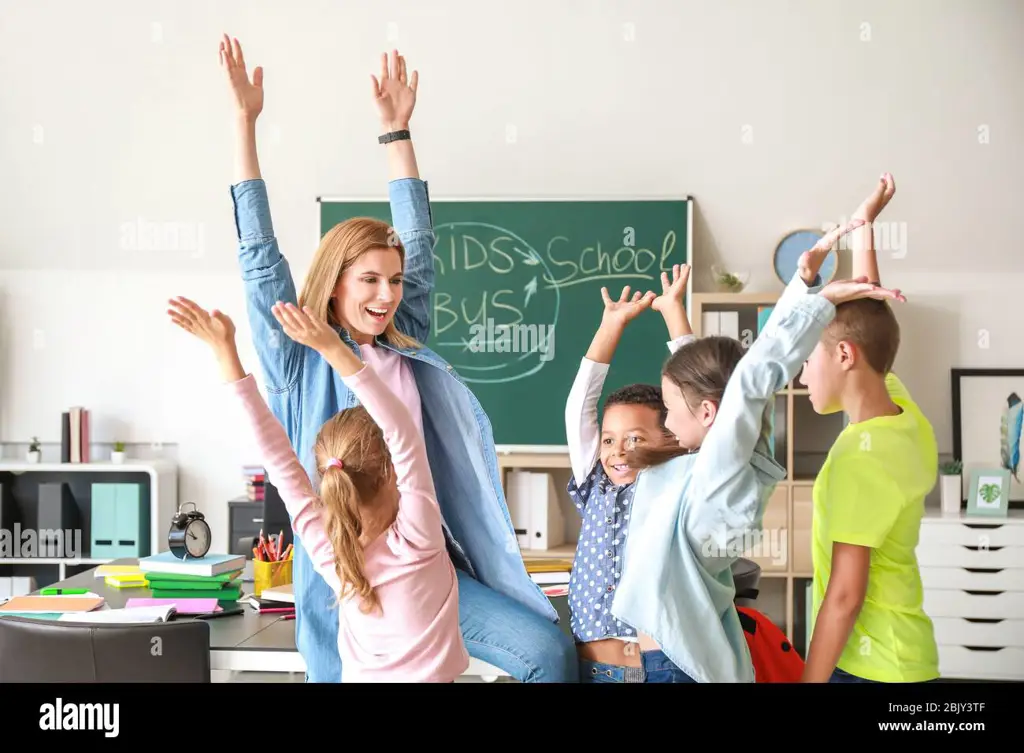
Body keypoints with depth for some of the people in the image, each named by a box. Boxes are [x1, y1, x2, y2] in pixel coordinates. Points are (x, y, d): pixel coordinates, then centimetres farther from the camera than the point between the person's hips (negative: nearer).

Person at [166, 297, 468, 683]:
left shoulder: (326, 549, -12)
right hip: (427, 676, -4)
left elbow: (277, 455, -14)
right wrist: (333, 348, -35)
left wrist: (225, 350, -15)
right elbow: (404, 431, -30)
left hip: (361, 677, 4)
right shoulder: (415, 538, -22)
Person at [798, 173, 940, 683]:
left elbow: (845, 595, -21)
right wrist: (864, 229, 23)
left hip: (868, 665, -8)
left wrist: (810, 679, -16)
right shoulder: (907, 419, 1)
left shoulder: (860, 457, -21)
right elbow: (867, 318, 16)